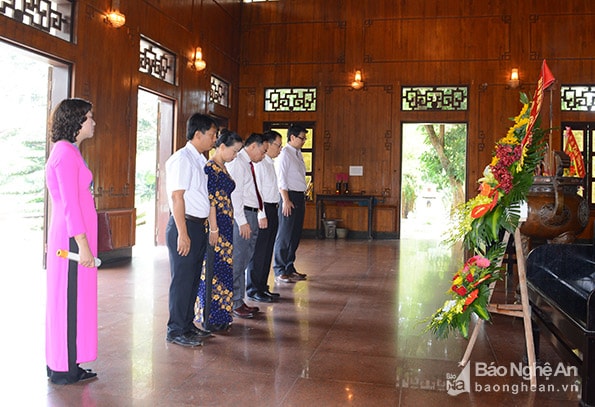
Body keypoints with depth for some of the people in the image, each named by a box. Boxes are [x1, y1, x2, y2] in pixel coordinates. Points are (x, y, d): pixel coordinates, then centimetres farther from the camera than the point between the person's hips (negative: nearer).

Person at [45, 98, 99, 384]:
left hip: (72, 235, 10)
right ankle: (64, 369, 8)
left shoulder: (68, 151, 16)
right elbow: (69, 203, -19)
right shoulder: (66, 153, -13)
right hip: (73, 236, -10)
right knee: (71, 299, -2)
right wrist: (82, 243, -20)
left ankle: (60, 364, 23)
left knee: (68, 299, 14)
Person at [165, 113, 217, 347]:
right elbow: (177, 197, -18)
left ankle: (188, 325, 27)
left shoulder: (200, 160, 14)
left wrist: (205, 226, 13)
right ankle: (175, 331, 10)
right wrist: (183, 233, -20)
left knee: (194, 279, 15)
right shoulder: (182, 159, -13)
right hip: (184, 225, -9)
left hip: (199, 226, 9)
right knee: (182, 279, -1)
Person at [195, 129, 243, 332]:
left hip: (225, 226, 9)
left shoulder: (222, 168, 15)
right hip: (215, 226, -9)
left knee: (222, 270, 13)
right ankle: (209, 318, 9)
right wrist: (213, 229, -19)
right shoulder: (210, 168, -13)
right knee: (213, 271, -1)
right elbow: (210, 200, -18)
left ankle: (219, 316, 23)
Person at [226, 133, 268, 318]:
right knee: (237, 261, -2)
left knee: (245, 260, 14)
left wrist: (259, 215, 13)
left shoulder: (249, 164, 18)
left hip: (251, 215, 10)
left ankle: (239, 301, 23)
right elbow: (234, 195, -17)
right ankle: (236, 303, 6)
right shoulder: (237, 163, -11)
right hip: (241, 215, -10)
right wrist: (242, 221, -19)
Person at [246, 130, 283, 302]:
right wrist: (261, 215, -19)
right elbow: (256, 190, -18)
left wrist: (274, 211, 12)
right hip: (263, 210, -10)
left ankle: (262, 287, 24)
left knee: (267, 251, 14)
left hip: (272, 210, 10)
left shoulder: (270, 163, 16)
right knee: (259, 252, -2)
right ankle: (253, 289, 8)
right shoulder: (259, 163, -13)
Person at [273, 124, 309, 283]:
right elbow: (281, 178, -15)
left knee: (295, 234, 12)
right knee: (285, 234, -5)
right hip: (289, 196, -9)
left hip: (299, 197, 9)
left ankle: (289, 268, 21)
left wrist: (303, 198, 13)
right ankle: (279, 272, 2)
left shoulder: (298, 154, 16)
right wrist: (286, 200, -19)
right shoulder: (284, 154, -9)